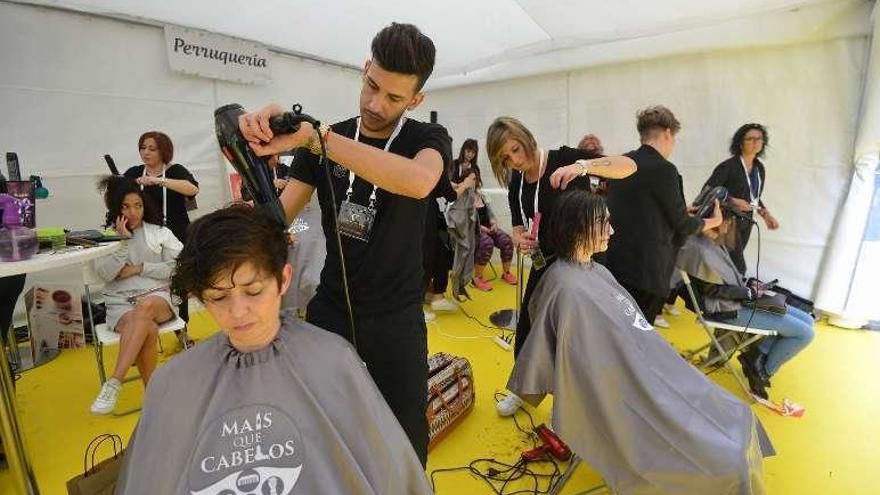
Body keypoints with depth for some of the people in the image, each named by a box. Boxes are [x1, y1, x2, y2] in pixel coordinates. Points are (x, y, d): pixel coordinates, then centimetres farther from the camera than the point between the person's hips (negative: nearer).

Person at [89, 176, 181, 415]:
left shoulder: (161, 233, 11)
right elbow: (105, 273, -4)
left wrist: (139, 268, -5)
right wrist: (123, 239, -10)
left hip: (157, 298, 0)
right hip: (120, 304, 0)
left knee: (145, 307, -38)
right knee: (149, 330, -33)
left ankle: (114, 383, -37)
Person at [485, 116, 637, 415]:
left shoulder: (563, 159, -17)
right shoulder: (516, 183, -1)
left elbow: (629, 166, -24)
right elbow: (518, 227, 4)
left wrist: (582, 166, -41)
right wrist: (520, 240, -20)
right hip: (545, 263, 5)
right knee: (526, 329, 12)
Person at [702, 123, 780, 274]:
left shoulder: (759, 167, 8)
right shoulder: (728, 166, -15)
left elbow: (755, 197, 18)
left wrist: (766, 215, 7)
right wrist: (733, 201, -23)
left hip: (746, 222, 7)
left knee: (733, 263, 12)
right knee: (738, 267, -7)